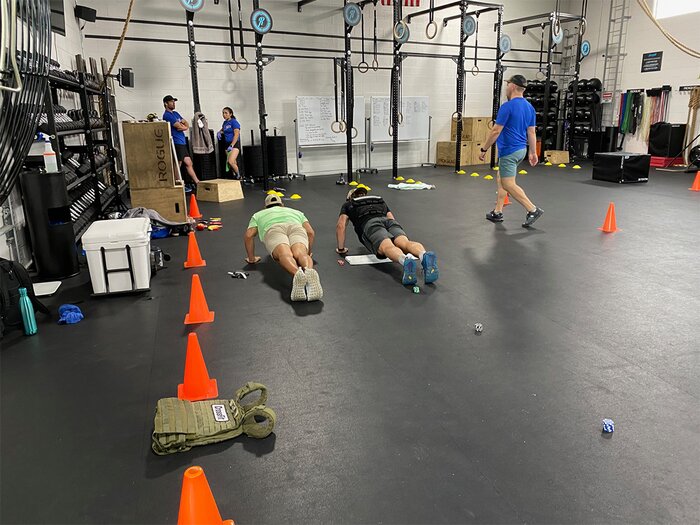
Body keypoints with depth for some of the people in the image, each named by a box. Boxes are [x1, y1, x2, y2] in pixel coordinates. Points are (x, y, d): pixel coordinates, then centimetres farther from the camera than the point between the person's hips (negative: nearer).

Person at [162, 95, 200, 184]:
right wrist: (184, 126, 4)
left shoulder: (175, 113, 19)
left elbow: (187, 125, 13)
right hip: (176, 143, -9)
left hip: (183, 142, 9)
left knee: (189, 163, 9)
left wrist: (183, 126, -8)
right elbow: (180, 127, -17)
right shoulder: (167, 115, -10)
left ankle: (197, 182, 11)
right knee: (178, 165, -6)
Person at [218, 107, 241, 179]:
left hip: (235, 144, -8)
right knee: (233, 163, 8)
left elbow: (236, 135, -16)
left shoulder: (234, 122, -7)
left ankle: (238, 175, -4)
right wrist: (220, 132, 14)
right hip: (227, 144, 8)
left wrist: (231, 146, -22)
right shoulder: (225, 122, 15)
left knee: (230, 161, -23)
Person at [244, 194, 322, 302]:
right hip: (296, 227, 1)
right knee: (300, 254, -27)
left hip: (273, 229, -1)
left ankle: (297, 274, -64)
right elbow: (310, 232, 28)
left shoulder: (258, 214, 40)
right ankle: (309, 271, -62)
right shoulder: (296, 212, 43)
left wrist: (251, 258, 33)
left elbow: (249, 235, 23)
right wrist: (308, 253, 39)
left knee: (285, 256, -30)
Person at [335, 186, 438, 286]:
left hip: (370, 225, -3)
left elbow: (341, 225, 19)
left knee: (387, 247, -31)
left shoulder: (348, 204, 32)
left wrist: (341, 248, 28)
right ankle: (425, 256, -61)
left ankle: (405, 260, -66)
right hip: (389, 222, 3)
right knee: (405, 243, -26)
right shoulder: (380, 199, 43)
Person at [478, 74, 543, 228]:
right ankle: (497, 212, 20)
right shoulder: (529, 107, 9)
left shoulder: (507, 106, -16)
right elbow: (531, 132, 11)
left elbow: (496, 131, -16)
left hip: (509, 151, -9)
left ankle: (533, 210, -11)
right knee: (500, 179, 18)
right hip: (521, 149, 9)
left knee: (508, 184, -6)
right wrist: (533, 152, 17)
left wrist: (484, 149, -9)